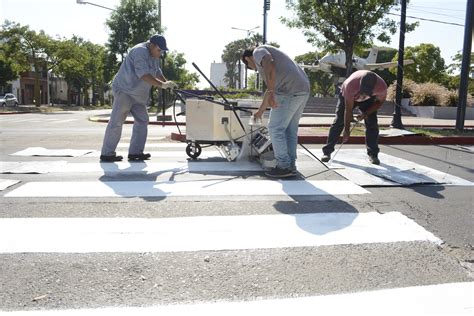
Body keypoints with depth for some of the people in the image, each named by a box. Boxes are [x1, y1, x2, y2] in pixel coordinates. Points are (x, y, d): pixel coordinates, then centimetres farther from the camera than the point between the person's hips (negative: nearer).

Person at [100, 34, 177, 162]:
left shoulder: (154, 56, 12)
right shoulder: (140, 51, -19)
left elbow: (157, 72, 24)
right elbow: (144, 75, -28)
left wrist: (167, 83, 11)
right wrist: (162, 85, -28)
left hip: (138, 95, 10)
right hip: (124, 90, -10)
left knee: (142, 120, 5)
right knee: (116, 122, -9)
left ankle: (135, 152, 7)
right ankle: (107, 154, -5)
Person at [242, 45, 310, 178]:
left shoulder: (258, 51, 6)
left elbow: (270, 65, -19)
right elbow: (270, 89, 39)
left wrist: (271, 92, -27)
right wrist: (260, 111, 46)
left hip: (288, 91, -9)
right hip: (304, 89, 9)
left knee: (276, 128, -2)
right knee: (290, 130, 14)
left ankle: (284, 167, 0)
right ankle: (291, 166, 18)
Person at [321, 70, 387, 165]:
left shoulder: (382, 86, -37)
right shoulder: (350, 85, -43)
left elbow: (380, 101, -13)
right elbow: (348, 110, -34)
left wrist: (366, 114, -23)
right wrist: (347, 130, -30)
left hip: (368, 100, 2)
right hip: (347, 95, -2)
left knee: (372, 124, -8)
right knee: (339, 122, -9)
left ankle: (373, 154, 2)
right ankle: (327, 152, -5)